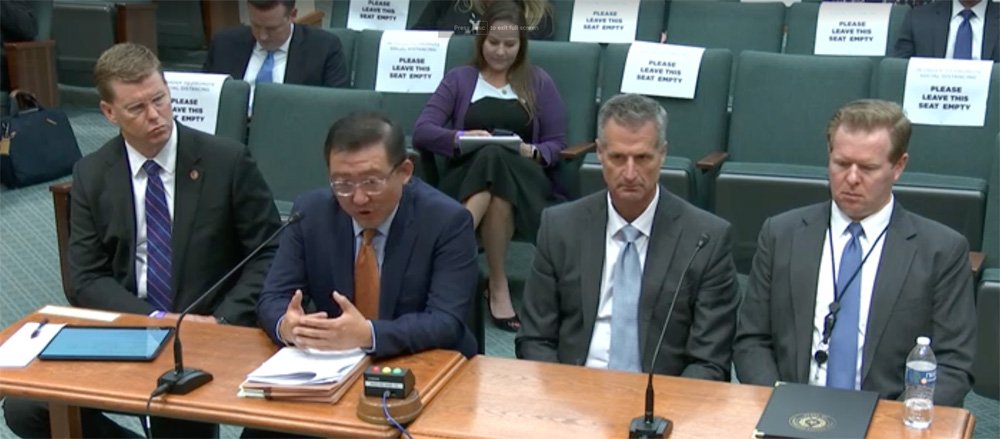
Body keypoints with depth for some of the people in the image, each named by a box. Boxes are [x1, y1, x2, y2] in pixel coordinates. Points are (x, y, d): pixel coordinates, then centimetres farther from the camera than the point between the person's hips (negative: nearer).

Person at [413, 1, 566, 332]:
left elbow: (557, 144, 10)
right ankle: (498, 284, -40)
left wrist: (532, 152, -13)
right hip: (466, 177, 0)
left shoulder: (539, 82, 16)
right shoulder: (459, 79, 15)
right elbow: (422, 131, 2)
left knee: (495, 160, -36)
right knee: (489, 158, -37)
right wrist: (461, 137, -18)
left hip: (523, 177, 0)